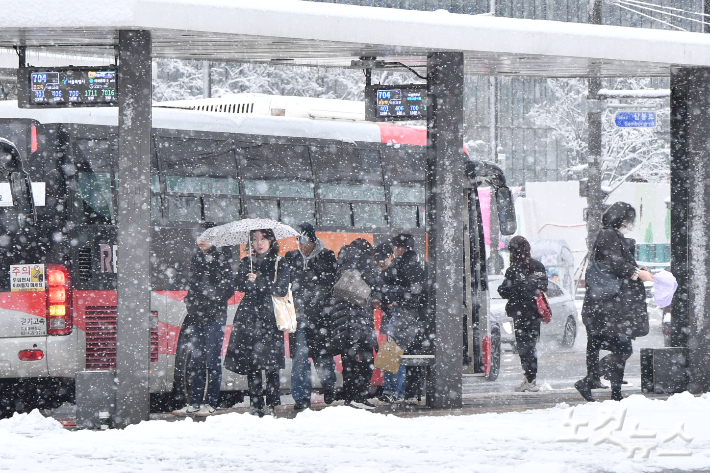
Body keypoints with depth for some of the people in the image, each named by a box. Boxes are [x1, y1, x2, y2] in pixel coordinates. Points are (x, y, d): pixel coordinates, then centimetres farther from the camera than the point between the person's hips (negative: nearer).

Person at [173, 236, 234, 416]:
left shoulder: (222, 256, -4)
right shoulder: (196, 258, 15)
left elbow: (228, 288, -6)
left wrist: (212, 300, -11)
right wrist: (190, 303, 10)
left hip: (214, 316, -6)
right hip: (196, 316, 6)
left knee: (212, 360, -4)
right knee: (196, 360, 6)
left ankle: (211, 404, -1)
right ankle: (195, 403, 9)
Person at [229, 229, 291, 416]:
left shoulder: (280, 264, 7)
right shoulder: (246, 262, 15)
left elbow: (281, 289, -4)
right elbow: (241, 285, 2)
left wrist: (259, 281, -12)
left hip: (270, 317, -2)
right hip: (249, 317, 2)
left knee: (272, 364, -8)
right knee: (251, 364, -2)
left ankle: (271, 404, -4)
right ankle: (255, 404, 2)